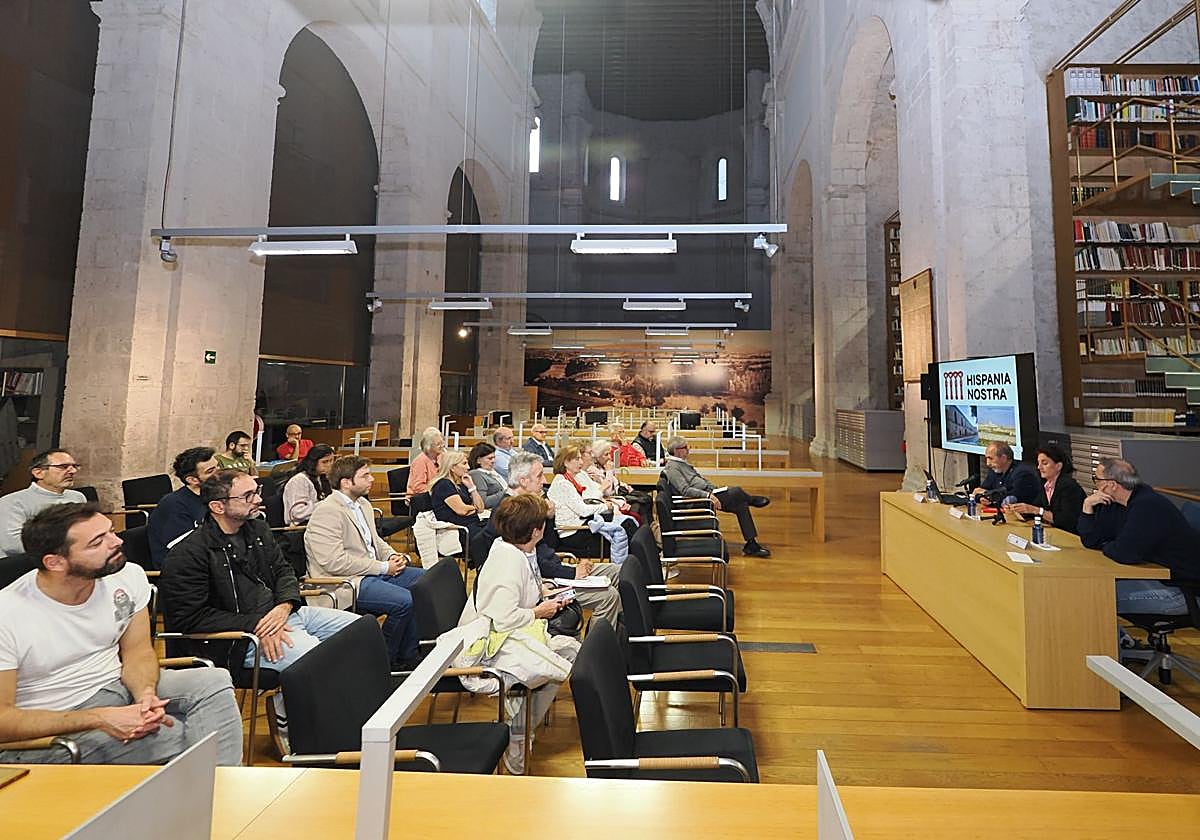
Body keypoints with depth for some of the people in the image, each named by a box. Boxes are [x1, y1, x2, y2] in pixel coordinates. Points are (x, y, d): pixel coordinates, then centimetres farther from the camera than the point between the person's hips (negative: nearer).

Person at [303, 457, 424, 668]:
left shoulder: (363, 504, 13)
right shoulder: (327, 511, -16)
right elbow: (335, 562, -23)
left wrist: (391, 556, 3)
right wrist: (383, 567, -18)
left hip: (374, 570, 10)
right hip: (348, 581, -9)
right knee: (404, 601, -26)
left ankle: (408, 657, 6)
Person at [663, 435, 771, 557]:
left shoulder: (682, 463, 20)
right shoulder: (672, 468, -10)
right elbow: (685, 490, -21)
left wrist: (716, 489, 12)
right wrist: (708, 495, -26)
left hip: (708, 493, 10)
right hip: (700, 499, -10)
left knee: (741, 505, -6)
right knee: (737, 492, -21)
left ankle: (751, 545, -3)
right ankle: (752, 500, 13)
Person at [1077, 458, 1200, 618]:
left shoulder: (1148, 505, -24)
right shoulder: (1116, 503, 3)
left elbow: (1126, 554, -29)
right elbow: (1091, 541, 5)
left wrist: (1106, 547, -7)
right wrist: (1087, 506, -6)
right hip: (1157, 575, 9)